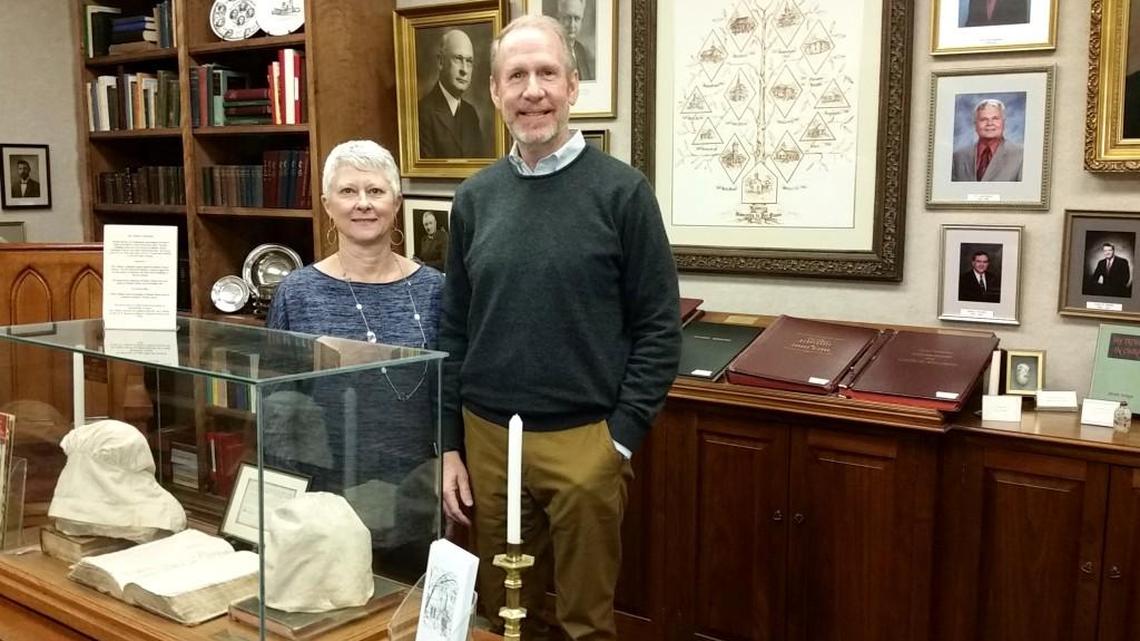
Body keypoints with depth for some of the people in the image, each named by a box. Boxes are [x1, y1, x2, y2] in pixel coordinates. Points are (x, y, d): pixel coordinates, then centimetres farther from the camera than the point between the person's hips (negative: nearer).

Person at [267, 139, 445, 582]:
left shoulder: (431, 290, -2)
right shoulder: (297, 292, -2)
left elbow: (447, 400, 2)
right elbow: (276, 408, 2)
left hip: (411, 501, 1)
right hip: (323, 499, 0)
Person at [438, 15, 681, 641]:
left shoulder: (621, 190, -7)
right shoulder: (475, 197, 5)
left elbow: (659, 328, -6)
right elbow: (454, 331, 9)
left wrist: (622, 437, -11)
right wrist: (449, 445, 6)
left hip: (584, 441, -3)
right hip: (487, 437, 4)